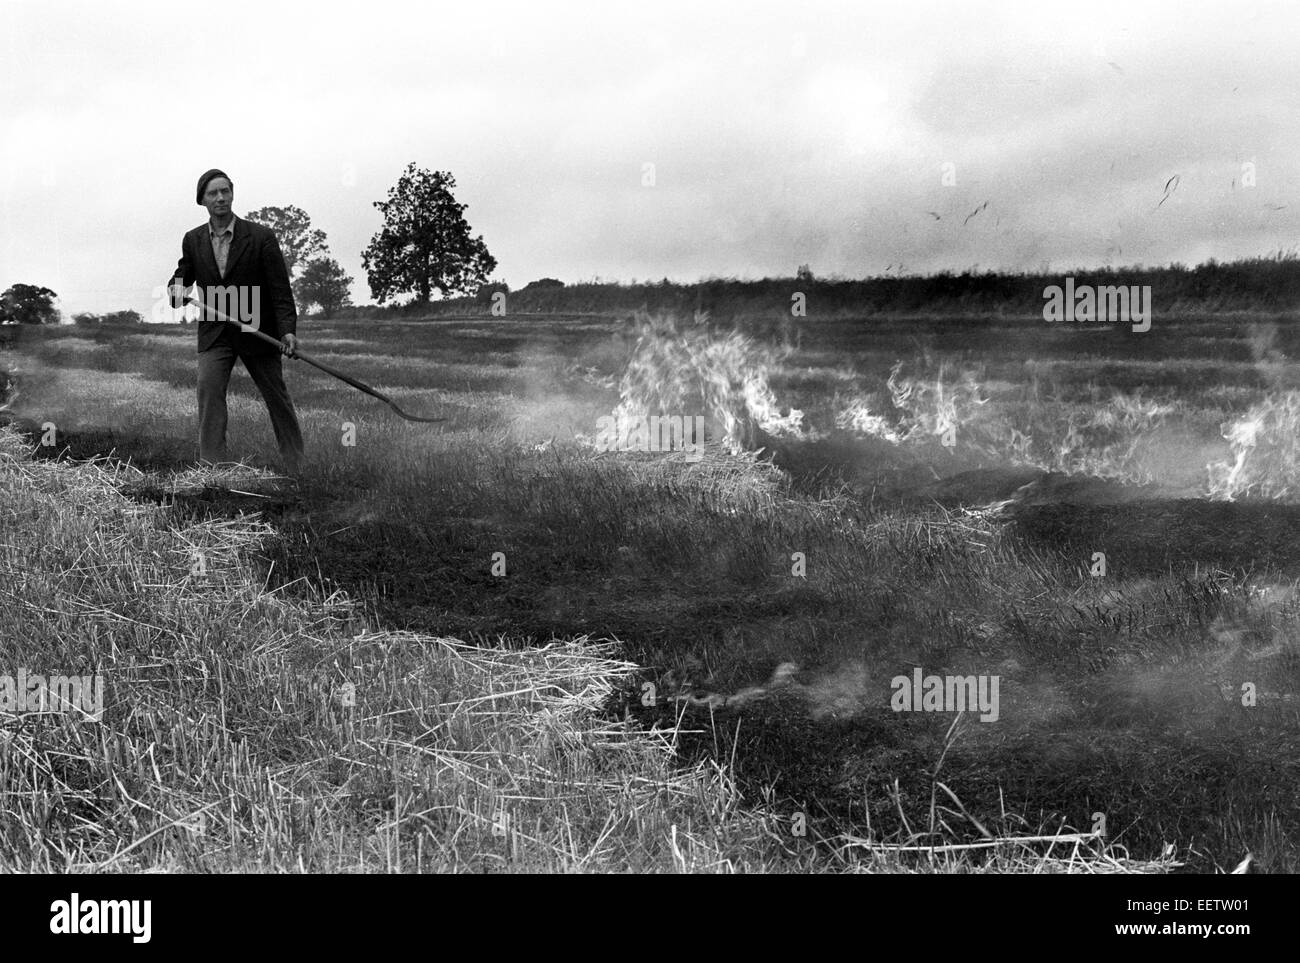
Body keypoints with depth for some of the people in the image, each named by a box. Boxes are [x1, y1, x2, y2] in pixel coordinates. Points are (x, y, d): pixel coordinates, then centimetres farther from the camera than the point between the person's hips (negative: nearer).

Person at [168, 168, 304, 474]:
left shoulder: (261, 236, -8)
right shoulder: (193, 240, 2)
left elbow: (280, 287, -9)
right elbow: (182, 275, 16)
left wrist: (288, 329, -21)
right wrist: (177, 288, -10)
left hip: (257, 331, -2)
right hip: (214, 333, 2)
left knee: (277, 396, 8)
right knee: (208, 386, -19)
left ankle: (298, 467, 23)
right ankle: (212, 465, -19)